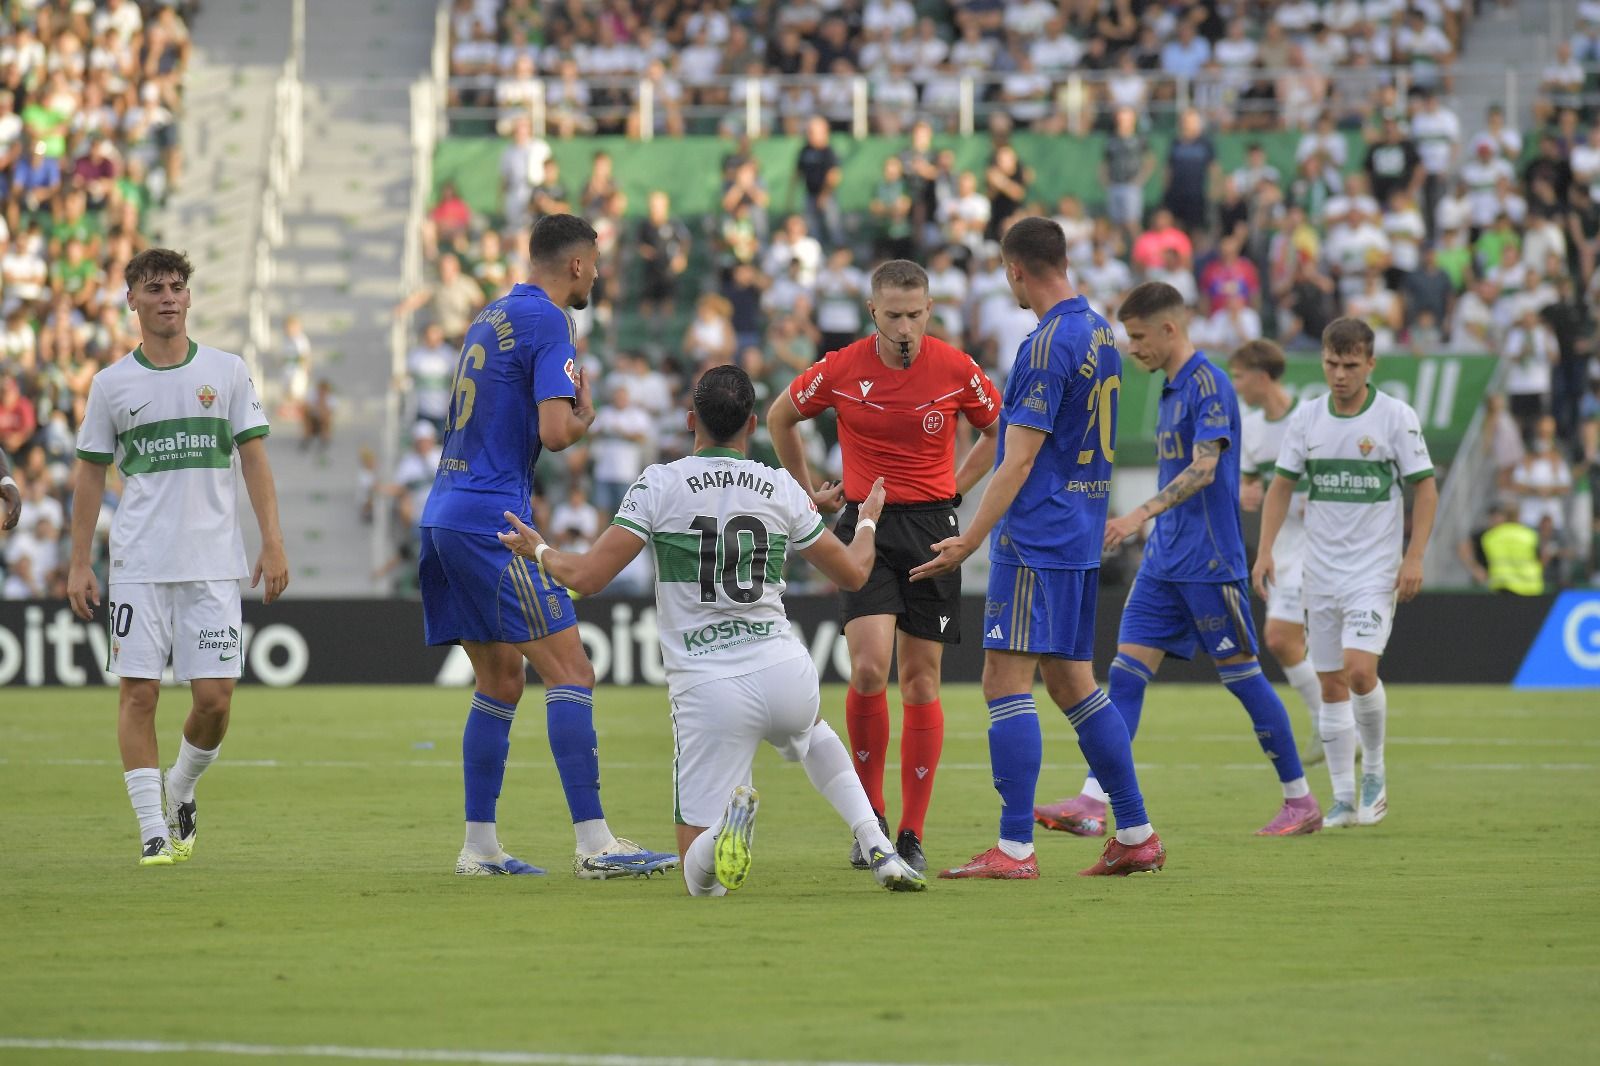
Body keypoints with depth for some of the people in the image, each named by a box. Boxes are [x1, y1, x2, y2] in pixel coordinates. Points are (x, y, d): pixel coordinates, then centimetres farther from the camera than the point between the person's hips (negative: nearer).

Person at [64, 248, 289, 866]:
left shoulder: (227, 372, 6)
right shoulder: (111, 384, 6)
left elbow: (254, 460, 7)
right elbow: (90, 475, 10)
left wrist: (272, 543, -2)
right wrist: (79, 564, 5)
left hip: (213, 563, 0)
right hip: (137, 565, 0)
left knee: (215, 698, -4)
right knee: (138, 693, -7)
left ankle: (180, 792, 23)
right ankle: (153, 831, -1)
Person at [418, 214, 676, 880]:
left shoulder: (490, 318, 19)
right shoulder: (546, 320, -8)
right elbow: (557, 431, -17)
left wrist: (570, 407, 17)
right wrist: (585, 416, 4)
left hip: (445, 518, 9)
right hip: (491, 520, -9)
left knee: (501, 681, 14)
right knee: (569, 671, -9)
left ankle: (479, 847, 13)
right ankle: (593, 844, -15)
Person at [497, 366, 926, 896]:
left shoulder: (659, 484, -1)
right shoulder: (783, 490, 7)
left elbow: (586, 577, -5)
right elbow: (854, 572, 18)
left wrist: (539, 551, 17)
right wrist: (867, 519, 40)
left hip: (708, 691, -3)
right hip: (787, 673, 3)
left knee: (701, 877, 5)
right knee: (811, 735, 42)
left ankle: (730, 814, -31)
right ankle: (879, 850, 21)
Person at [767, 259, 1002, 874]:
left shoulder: (957, 370, -3)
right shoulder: (841, 370, -4)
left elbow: (997, 431, 16)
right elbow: (780, 417, 14)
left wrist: (954, 488, 9)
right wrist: (810, 490, 15)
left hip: (933, 529, 1)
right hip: (866, 525, -1)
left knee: (921, 682, 1)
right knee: (868, 668, -17)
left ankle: (912, 836, 8)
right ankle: (869, 817, 0)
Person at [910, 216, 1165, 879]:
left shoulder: (1049, 345, -15)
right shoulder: (1100, 333, 13)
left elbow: (1019, 459, -19)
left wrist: (969, 543, -17)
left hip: (1036, 538, -9)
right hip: (1082, 535, 9)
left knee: (1007, 680, -9)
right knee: (1073, 683, 14)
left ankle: (1015, 848, -12)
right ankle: (1136, 836, 15)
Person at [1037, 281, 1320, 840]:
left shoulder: (1207, 383, -13)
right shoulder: (1172, 387, 15)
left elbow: (1203, 470, -23)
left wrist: (1142, 513, -31)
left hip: (1209, 562, -9)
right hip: (1165, 559, 9)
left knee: (1241, 674, -2)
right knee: (1127, 670, -1)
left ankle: (1301, 802, 9)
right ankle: (1092, 804, -6)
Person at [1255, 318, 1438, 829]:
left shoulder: (1396, 417, -6)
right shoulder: (1306, 418, 4)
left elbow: (1425, 487, -3)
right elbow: (1282, 485, 11)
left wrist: (1414, 557, -11)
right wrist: (1265, 551, 2)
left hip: (1375, 570, -4)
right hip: (1320, 570, 4)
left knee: (1359, 669, -19)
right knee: (1332, 684, 5)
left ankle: (1374, 772, 3)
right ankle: (1343, 800, 11)